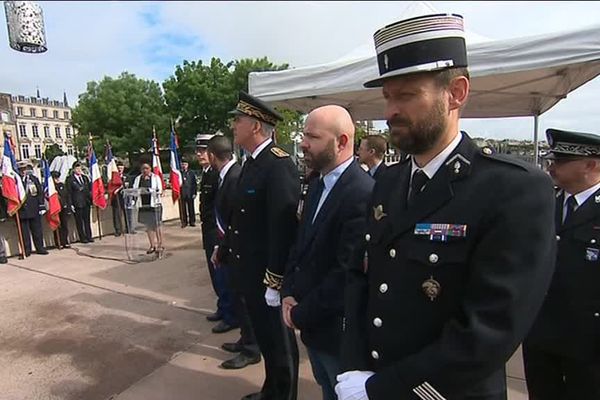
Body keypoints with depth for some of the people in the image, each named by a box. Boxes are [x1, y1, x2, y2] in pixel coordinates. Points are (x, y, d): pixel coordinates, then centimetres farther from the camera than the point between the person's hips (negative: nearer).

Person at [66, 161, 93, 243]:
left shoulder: (85, 177, 14)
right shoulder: (70, 179, -3)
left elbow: (89, 188, 20)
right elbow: (69, 193, -5)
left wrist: (90, 199, 11)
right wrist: (71, 204, -9)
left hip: (86, 202, 5)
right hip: (77, 203, -5)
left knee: (87, 220, 9)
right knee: (79, 221, 2)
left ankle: (89, 236, 16)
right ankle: (82, 238, 8)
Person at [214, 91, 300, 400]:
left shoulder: (279, 164, -21)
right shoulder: (251, 163, 9)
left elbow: (284, 226, -25)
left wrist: (276, 280, -23)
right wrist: (226, 249, 16)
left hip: (268, 274, -9)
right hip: (248, 269, 9)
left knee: (278, 339, 11)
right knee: (262, 334, 24)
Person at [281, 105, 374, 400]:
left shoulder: (363, 194, -25)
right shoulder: (317, 186, 5)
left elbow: (348, 273, -27)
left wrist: (301, 315, -16)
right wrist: (289, 293, -2)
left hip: (340, 329, -7)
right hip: (315, 324, 8)